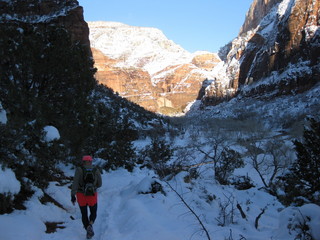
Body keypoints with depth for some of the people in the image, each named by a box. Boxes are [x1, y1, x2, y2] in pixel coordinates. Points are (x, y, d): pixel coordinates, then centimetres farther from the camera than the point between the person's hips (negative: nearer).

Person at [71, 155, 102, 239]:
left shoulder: (79, 170, -9)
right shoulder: (96, 171, -5)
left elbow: (75, 182, -18)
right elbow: (99, 184, 3)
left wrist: (73, 195, -19)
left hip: (81, 195, 0)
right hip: (92, 195, 0)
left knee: (84, 214, 19)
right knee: (93, 213, 19)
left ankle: (88, 232, 11)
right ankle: (90, 225, -11)